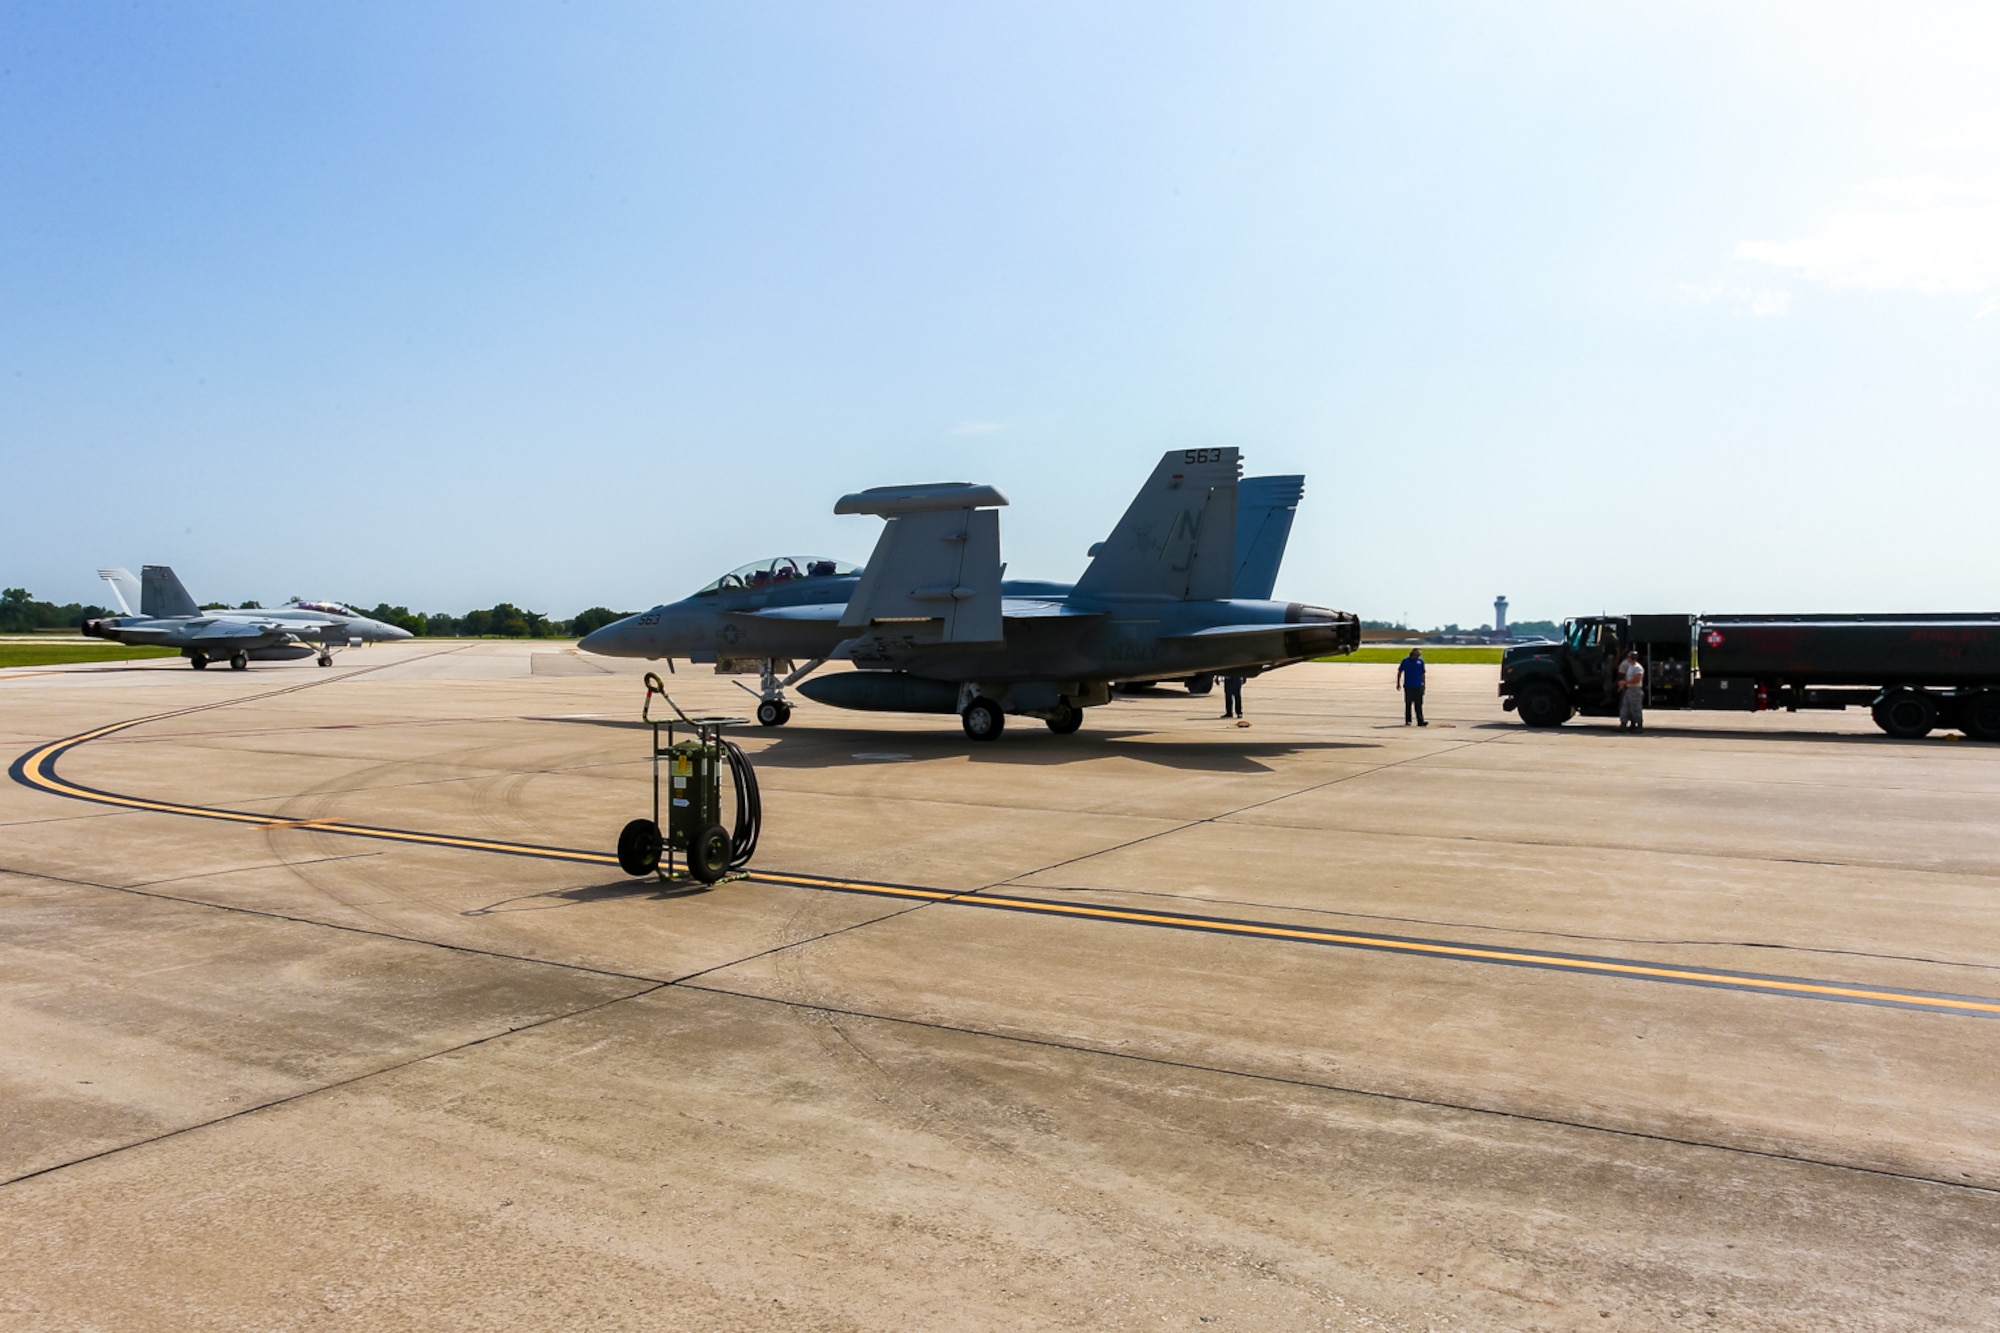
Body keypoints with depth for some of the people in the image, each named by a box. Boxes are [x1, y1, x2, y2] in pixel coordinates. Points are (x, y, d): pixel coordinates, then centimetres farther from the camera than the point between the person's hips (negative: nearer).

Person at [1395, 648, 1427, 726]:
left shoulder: (1420, 661, 5)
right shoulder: (1405, 661, -2)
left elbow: (1423, 673, 12)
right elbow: (1399, 672, 5)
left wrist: (1423, 684, 14)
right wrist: (1398, 683, 4)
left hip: (1418, 687, 1)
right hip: (1408, 687, -1)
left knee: (1419, 705, -2)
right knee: (1408, 705, 6)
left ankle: (1420, 721, -4)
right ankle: (1407, 721, 15)